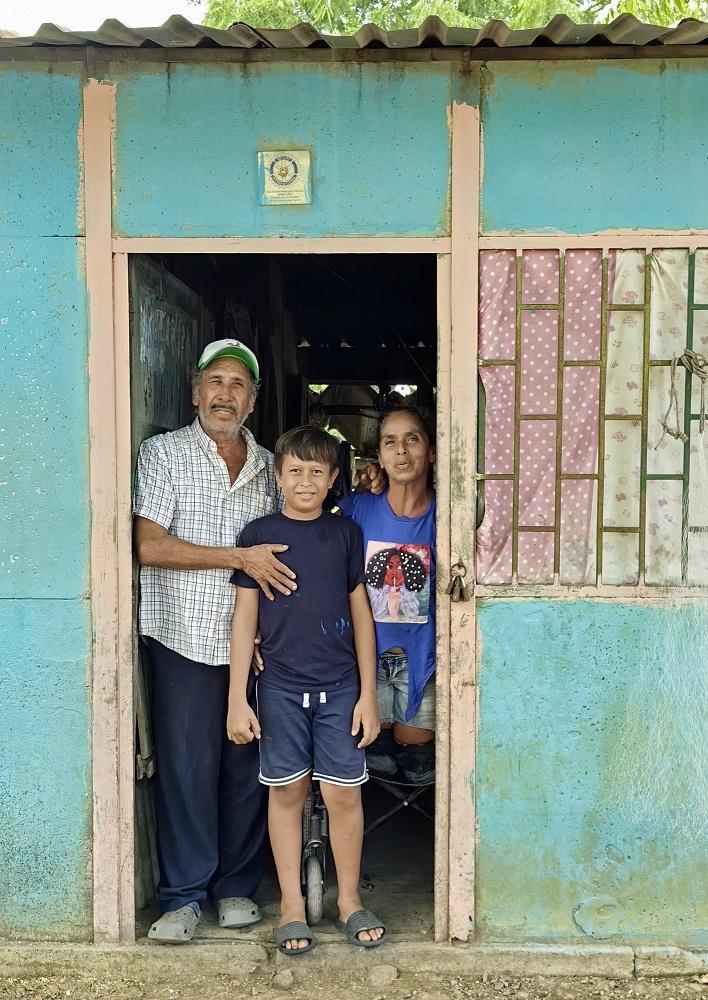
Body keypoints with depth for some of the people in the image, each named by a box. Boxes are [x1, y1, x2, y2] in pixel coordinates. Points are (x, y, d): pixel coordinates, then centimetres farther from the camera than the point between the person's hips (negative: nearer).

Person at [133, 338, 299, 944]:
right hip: (186, 642, -3)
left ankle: (237, 885, 23)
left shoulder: (268, 466, 12)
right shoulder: (163, 453, 0)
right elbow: (150, 547, -11)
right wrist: (241, 558, -16)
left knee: (247, 769, 8)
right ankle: (184, 895, 15)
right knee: (186, 768, 1)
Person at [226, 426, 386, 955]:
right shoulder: (260, 534, 1)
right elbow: (245, 618, 2)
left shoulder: (346, 533, 4)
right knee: (287, 792, 7)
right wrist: (237, 699, -2)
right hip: (280, 687, 0)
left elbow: (361, 614, 6)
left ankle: (349, 901, 22)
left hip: (340, 686, 1)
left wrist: (368, 694, 3)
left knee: (344, 793, 3)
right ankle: (292, 906, 22)